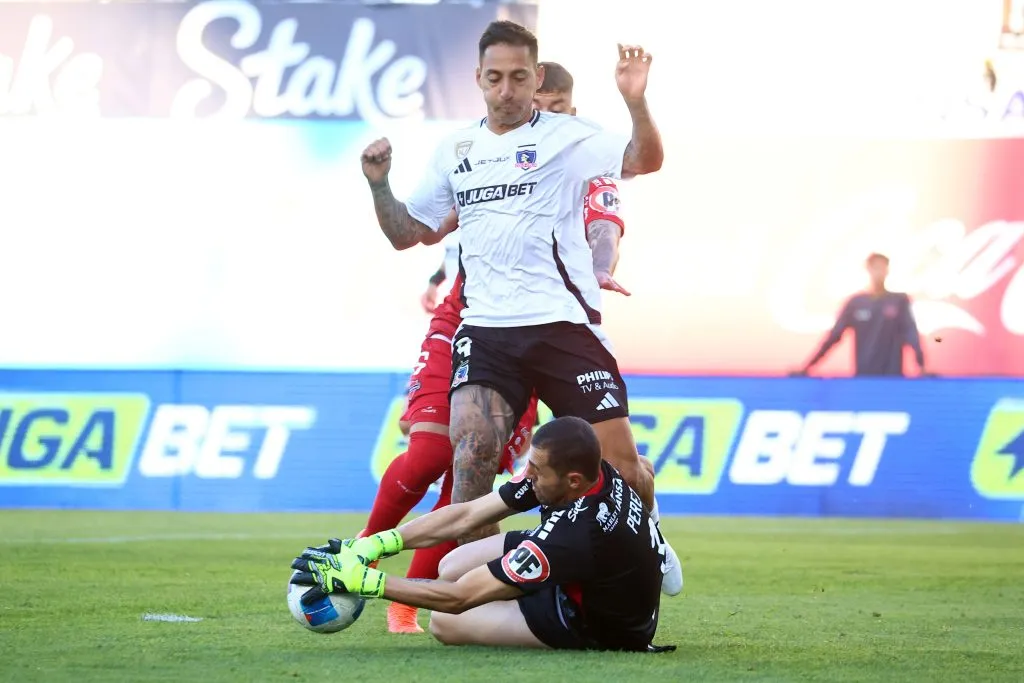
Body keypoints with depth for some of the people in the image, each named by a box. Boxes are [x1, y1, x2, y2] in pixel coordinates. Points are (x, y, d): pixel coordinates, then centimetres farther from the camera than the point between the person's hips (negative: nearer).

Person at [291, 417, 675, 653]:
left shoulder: (576, 535, -41)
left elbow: (458, 598, -35)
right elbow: (465, 516, -12)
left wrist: (360, 580, -32)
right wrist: (374, 544, -20)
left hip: (603, 628, -8)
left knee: (445, 622, -12)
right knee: (452, 566, 1)